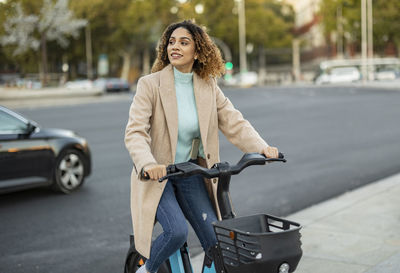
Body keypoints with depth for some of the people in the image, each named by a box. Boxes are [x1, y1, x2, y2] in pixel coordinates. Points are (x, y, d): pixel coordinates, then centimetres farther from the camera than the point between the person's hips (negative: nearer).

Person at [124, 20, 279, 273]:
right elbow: (134, 132, -20)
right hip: (158, 175, -4)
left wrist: (262, 147, -22)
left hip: (192, 174, 4)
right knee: (177, 231, -24)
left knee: (218, 243, -5)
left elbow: (234, 122, -4)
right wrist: (148, 164, -39)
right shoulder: (150, 84, -11)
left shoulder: (209, 87, 1)